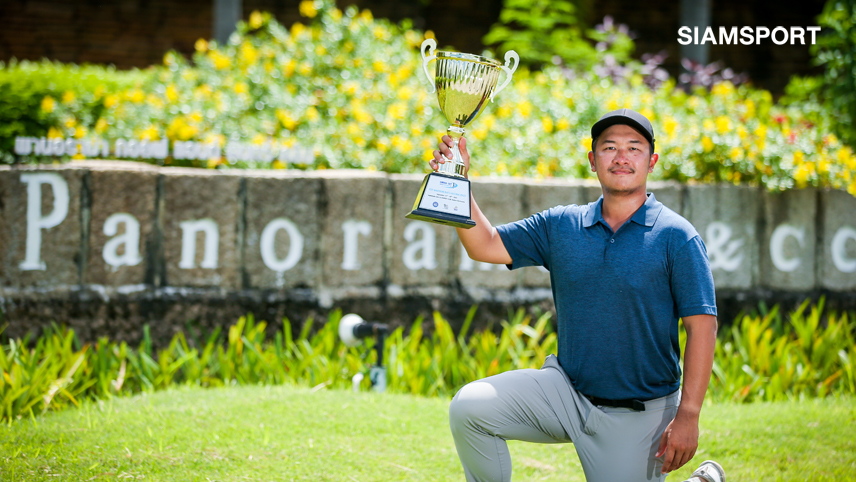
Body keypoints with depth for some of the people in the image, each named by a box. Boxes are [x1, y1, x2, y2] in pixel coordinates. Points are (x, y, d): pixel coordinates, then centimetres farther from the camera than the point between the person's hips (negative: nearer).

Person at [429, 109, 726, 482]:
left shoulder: (676, 237, -8)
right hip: (566, 391, 4)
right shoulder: (561, 225, 5)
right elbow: (486, 246, 6)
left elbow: (702, 326, -11)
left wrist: (687, 416, -17)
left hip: (637, 416, -3)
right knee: (470, 407, -15)